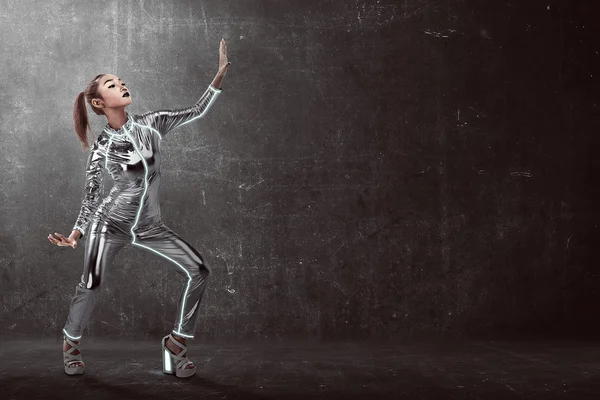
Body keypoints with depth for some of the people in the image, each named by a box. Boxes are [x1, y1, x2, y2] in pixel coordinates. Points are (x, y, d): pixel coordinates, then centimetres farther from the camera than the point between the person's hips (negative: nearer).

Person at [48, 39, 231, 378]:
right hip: (110, 224, -3)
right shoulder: (101, 148, -10)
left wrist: (221, 74, -11)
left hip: (150, 227, 4)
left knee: (198, 271, -9)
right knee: (91, 286, -5)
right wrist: (76, 234, -20)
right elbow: (91, 198, -7)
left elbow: (197, 112, -1)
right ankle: (71, 343, 26)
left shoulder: (151, 124, -3)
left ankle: (176, 342, 3)